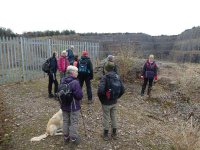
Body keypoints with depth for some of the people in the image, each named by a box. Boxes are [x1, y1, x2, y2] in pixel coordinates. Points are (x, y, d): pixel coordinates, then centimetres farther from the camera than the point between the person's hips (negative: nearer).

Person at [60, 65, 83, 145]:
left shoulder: (62, 80, -1)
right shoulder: (75, 82, -25)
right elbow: (79, 95, -23)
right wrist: (78, 99, -1)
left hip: (64, 106, 7)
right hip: (74, 106, -7)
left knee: (65, 121, 18)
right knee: (74, 122, 9)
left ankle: (66, 137, 33)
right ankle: (73, 138, 22)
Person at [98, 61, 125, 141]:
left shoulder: (105, 77, -18)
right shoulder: (117, 77, -1)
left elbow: (100, 90, -28)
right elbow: (122, 90, 1)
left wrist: (101, 99, -11)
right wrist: (116, 97, 10)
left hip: (106, 102, -5)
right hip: (114, 102, 5)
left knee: (106, 118, 11)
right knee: (114, 117, 19)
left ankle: (106, 134, 26)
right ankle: (114, 133, 33)